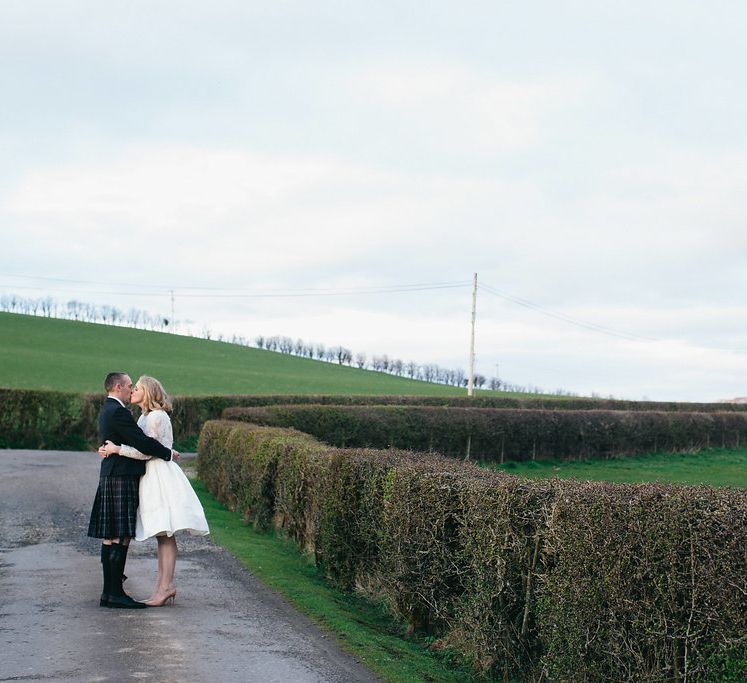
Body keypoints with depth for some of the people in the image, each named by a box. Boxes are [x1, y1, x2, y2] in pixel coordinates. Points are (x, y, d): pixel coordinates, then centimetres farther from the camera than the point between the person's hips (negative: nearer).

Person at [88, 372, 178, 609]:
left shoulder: (108, 411, 18)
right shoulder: (118, 412, -15)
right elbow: (142, 442, -18)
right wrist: (169, 454, -7)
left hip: (111, 477, 11)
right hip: (122, 480, -11)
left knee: (110, 537, 10)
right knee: (120, 537, -8)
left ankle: (109, 593, 13)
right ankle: (115, 593, -7)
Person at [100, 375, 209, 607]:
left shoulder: (156, 417, -12)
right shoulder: (145, 417, 18)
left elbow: (146, 451, -17)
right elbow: (139, 448, 14)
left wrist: (118, 449, -16)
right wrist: (111, 449, 1)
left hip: (161, 475, -10)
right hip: (152, 476, 10)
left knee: (166, 534, -10)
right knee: (162, 535, 10)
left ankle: (166, 586, -11)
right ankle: (162, 585, 12)